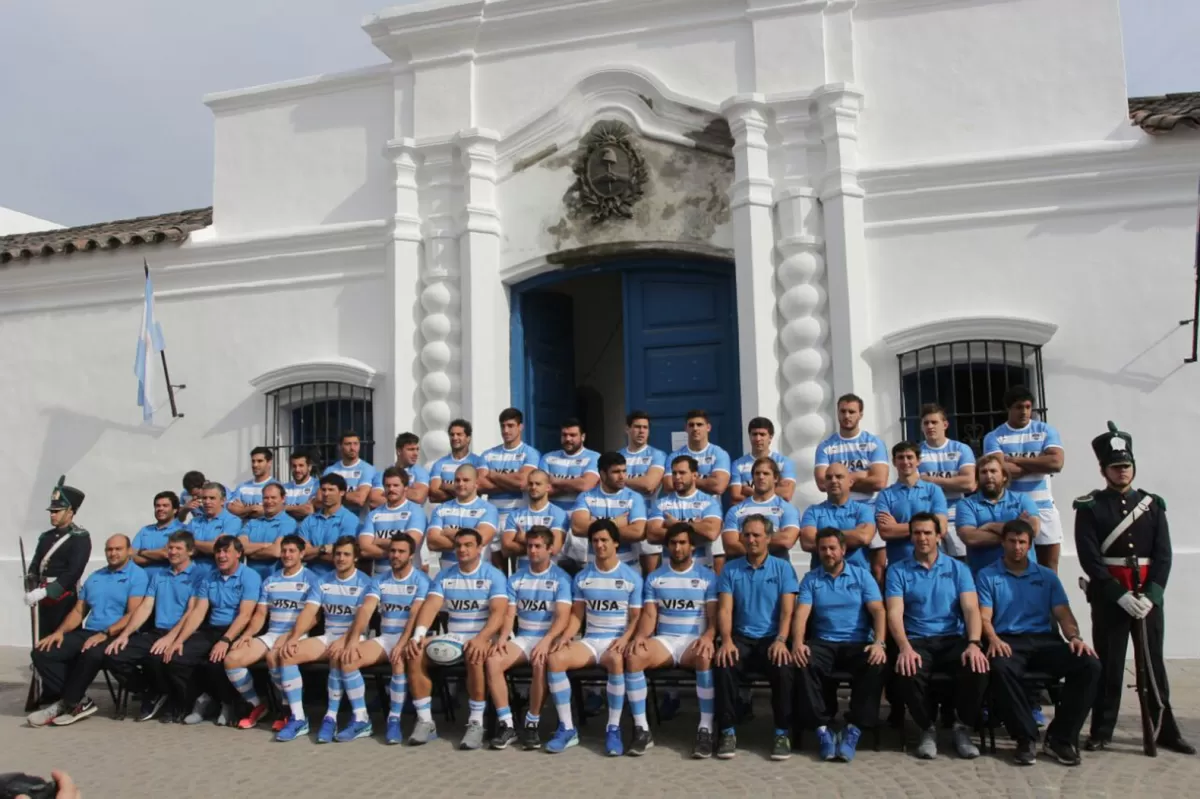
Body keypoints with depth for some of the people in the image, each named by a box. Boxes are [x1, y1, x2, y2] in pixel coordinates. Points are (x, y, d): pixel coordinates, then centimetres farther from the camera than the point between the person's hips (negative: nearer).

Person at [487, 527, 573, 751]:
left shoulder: (561, 578, -2)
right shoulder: (516, 578, 12)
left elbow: (563, 617, -12)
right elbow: (510, 614, 7)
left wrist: (546, 641, -28)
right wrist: (503, 637, -13)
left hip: (549, 638, -4)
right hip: (522, 637, 4)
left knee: (540, 664, -36)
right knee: (493, 661, -24)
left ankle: (533, 723, -18)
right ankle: (506, 723, -18)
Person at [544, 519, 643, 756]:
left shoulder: (632, 576, 0)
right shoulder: (582, 577, 10)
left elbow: (636, 617, -1)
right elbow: (577, 614, 11)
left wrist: (625, 639, -19)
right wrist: (566, 636, -7)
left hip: (617, 640, -3)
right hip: (590, 639, 3)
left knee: (616, 660, -40)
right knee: (555, 659, -25)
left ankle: (613, 729, -26)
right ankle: (567, 728, -17)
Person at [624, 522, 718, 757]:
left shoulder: (707, 576, 7)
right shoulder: (654, 578, 13)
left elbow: (713, 615, -1)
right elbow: (649, 614, 5)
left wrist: (708, 636, -23)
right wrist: (640, 636, -17)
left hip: (695, 640, -2)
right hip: (664, 640, 2)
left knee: (705, 656, -39)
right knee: (633, 656, -30)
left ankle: (705, 730, -30)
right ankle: (642, 729, -22)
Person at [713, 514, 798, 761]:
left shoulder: (783, 568, 6)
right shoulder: (730, 569, 9)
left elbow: (787, 610, -4)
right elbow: (724, 609, 1)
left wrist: (780, 640, -21)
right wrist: (726, 641, -17)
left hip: (772, 638, -1)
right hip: (741, 637, 1)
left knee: (783, 668, -32)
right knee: (723, 664, -30)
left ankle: (783, 733, -16)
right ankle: (728, 731, -17)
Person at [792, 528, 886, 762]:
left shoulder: (862, 575, 9)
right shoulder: (810, 579, 11)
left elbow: (878, 611, -2)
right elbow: (801, 613, -3)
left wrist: (879, 642, -21)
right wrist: (798, 642, -23)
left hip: (858, 643, 0)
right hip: (823, 643, 0)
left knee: (876, 664, -33)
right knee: (803, 664, -32)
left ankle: (854, 730, -24)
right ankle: (822, 729, -25)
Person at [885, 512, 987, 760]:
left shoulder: (958, 569, 10)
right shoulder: (898, 571, 6)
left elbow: (971, 609, -3)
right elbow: (895, 613, -6)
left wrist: (974, 643, -23)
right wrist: (905, 647, -26)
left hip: (953, 639, 1)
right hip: (916, 640, -1)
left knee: (977, 668, -31)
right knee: (907, 674, -33)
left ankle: (964, 729, -4)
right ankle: (927, 729, -4)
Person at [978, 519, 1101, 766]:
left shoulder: (1047, 576, 20)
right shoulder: (987, 576, 11)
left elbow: (1063, 613, 10)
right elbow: (984, 616, 0)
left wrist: (1074, 637, -12)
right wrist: (993, 639, -22)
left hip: (1045, 640, 3)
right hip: (1008, 641, -3)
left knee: (1090, 665, -24)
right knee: (1001, 668, -38)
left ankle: (1060, 738, -14)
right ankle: (1026, 737, -22)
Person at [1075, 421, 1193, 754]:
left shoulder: (1152, 504, 8)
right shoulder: (1090, 507, -2)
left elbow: (1164, 555, 2)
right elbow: (1089, 558, -9)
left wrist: (1151, 594, -11)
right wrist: (1120, 594, -16)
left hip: (1149, 596, 3)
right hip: (1109, 598, -3)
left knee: (1154, 663, 10)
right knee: (1108, 665, 3)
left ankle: (1166, 730, 20)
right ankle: (1102, 732, 12)